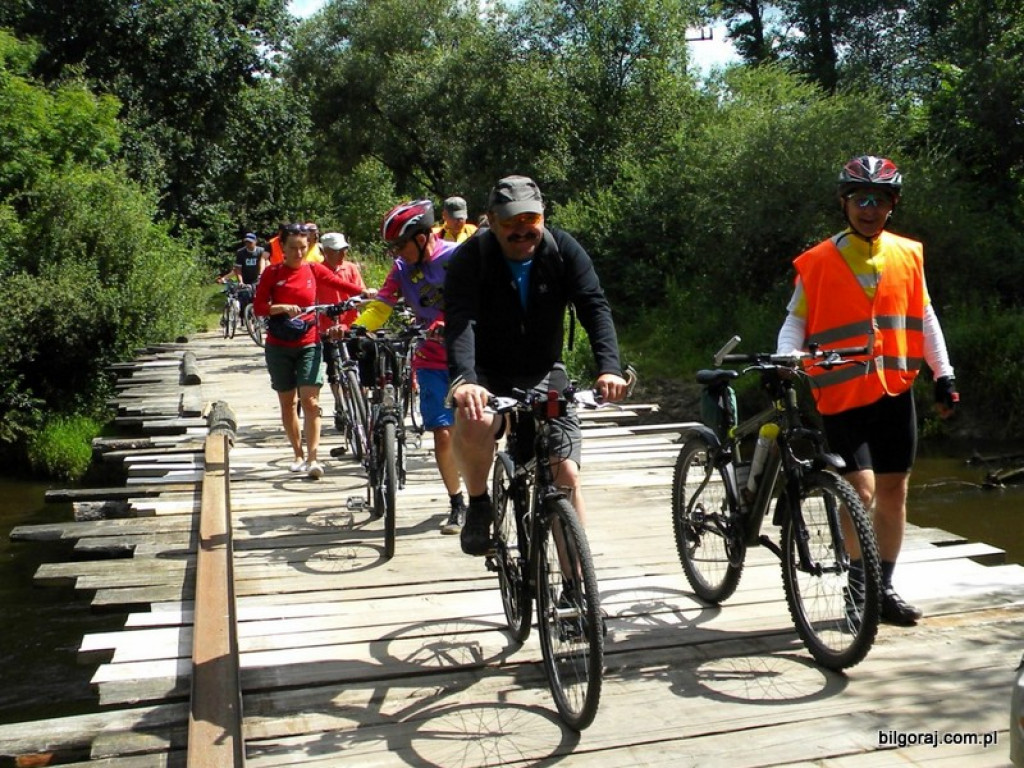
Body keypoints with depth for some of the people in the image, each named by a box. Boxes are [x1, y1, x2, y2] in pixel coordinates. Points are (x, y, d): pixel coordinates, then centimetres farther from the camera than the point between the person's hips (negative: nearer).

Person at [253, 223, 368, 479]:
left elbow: (342, 284, -3)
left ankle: (312, 458, -11)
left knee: (310, 401, -12)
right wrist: (283, 308, -23)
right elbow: (258, 307, -6)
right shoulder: (272, 273, -2)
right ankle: (298, 455, 23)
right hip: (279, 346, 1)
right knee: (288, 403, 9)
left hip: (308, 345, 0)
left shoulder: (314, 270, 1)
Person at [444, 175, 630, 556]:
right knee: (472, 421, -35)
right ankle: (478, 505, -6)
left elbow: (595, 308, -20)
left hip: (545, 375, 2)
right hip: (489, 375, -2)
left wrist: (609, 368, -38)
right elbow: (460, 320, -30)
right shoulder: (470, 258, -16)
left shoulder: (564, 250, -10)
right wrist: (463, 378, -49)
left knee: (566, 475, -7)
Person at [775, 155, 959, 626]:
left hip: (896, 391, 4)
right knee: (862, 489, -13)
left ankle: (884, 588, 23)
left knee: (894, 489, 8)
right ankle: (858, 579, 11)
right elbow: (796, 320, -2)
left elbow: (924, 318, 13)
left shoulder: (908, 255, 7)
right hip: (842, 395, -4)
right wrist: (784, 359, -20)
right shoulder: (818, 262, -4)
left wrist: (943, 375, 11)